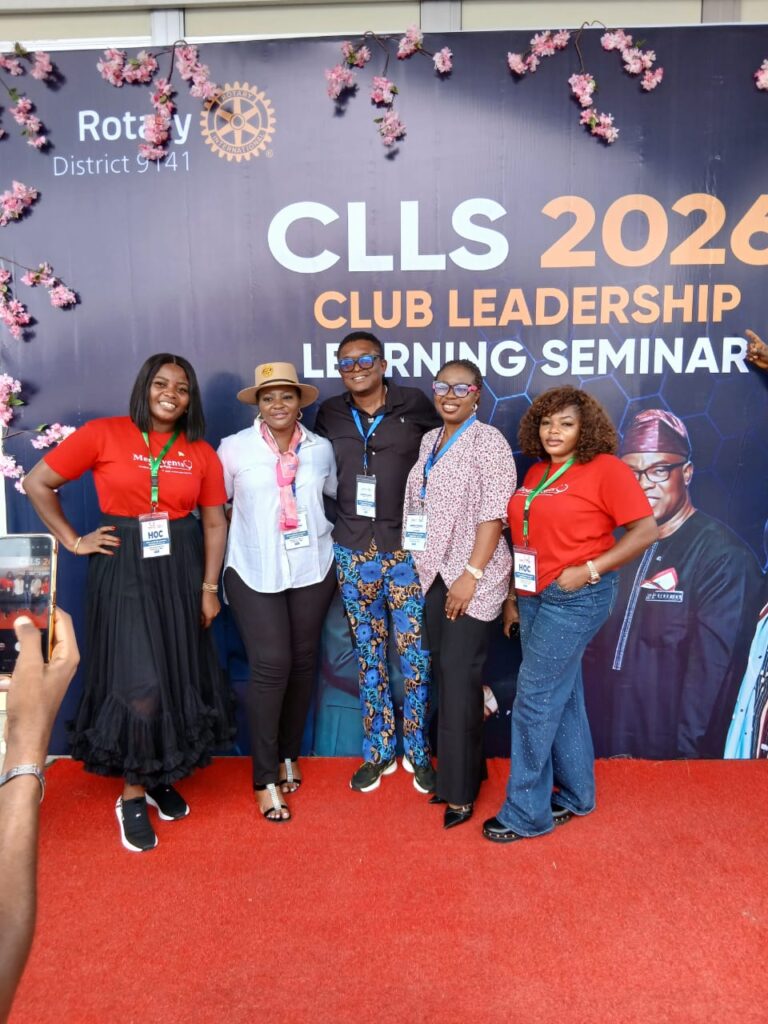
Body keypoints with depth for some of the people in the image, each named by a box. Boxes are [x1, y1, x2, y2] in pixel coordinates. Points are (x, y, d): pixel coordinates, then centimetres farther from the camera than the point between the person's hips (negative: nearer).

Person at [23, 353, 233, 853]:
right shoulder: (103, 434, -6)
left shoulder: (202, 454, 3)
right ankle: (132, 797, 17)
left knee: (178, 678, 11)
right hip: (124, 568, -3)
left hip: (181, 568, 4)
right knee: (140, 686, -5)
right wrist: (74, 541, -3)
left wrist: (209, 586, 1)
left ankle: (159, 777, 33)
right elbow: (37, 483, -1)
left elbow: (215, 523, 6)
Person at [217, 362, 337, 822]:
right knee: (271, 666, -8)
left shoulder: (321, 449, 2)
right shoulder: (235, 447, -5)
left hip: (313, 569, 3)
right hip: (254, 573, -3)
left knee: (303, 662, 10)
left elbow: (338, 496, 16)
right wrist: (243, 526, -1)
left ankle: (289, 754, 31)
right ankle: (266, 779, 7)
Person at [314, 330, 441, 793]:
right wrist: (328, 530, 8)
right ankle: (378, 751, 27)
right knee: (370, 656, 12)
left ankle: (417, 751, 23)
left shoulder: (416, 405, -3)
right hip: (353, 553, 3)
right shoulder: (330, 415, 5)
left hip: (407, 549, -2)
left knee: (415, 654, 4)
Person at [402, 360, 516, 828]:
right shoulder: (429, 441, 13)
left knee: (460, 678, -4)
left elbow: (493, 512, -15)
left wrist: (471, 574, -19)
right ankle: (461, 771, 26)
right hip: (435, 574, 7)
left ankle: (461, 790, 10)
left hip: (472, 577, -7)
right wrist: (421, 564, 13)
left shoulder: (488, 441, -9)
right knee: (447, 675, 11)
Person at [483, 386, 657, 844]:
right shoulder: (536, 474, 11)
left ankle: (526, 813, 11)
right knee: (564, 698, 16)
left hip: (576, 598, -7)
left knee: (535, 700, -4)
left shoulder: (606, 469, -10)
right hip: (535, 596, 7)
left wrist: (590, 569, -18)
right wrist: (513, 597, 13)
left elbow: (646, 530, -13)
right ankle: (576, 794, 32)